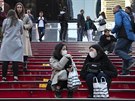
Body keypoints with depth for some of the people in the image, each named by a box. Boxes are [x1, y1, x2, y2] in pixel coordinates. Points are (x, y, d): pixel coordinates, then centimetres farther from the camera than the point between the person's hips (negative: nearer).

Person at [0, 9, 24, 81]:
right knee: (15, 60, 0)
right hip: (16, 43, 1)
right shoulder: (20, 22, 6)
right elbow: (21, 32, 14)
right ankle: (15, 77, -4)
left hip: (7, 43, -1)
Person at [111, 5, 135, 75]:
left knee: (117, 50, -10)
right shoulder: (125, 14, 28)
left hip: (124, 36, -9)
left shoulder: (118, 14, 1)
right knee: (124, 52, 10)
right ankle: (125, 70, 4)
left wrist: (113, 31, 1)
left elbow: (118, 24, -15)